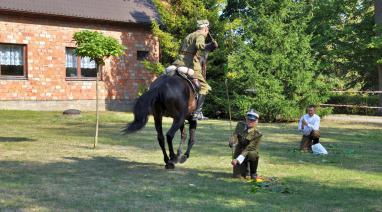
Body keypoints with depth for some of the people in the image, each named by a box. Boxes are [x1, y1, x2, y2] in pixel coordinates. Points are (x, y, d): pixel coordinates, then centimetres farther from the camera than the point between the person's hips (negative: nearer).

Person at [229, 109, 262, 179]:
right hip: (238, 153, 3)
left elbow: (248, 148, -28)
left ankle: (253, 172, -12)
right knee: (237, 176, -12)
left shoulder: (257, 134, -21)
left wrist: (237, 160, -37)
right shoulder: (240, 125, -5)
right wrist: (231, 141, -42)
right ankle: (245, 169, 25)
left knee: (252, 154, -40)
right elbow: (235, 135, -16)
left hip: (250, 153, -3)